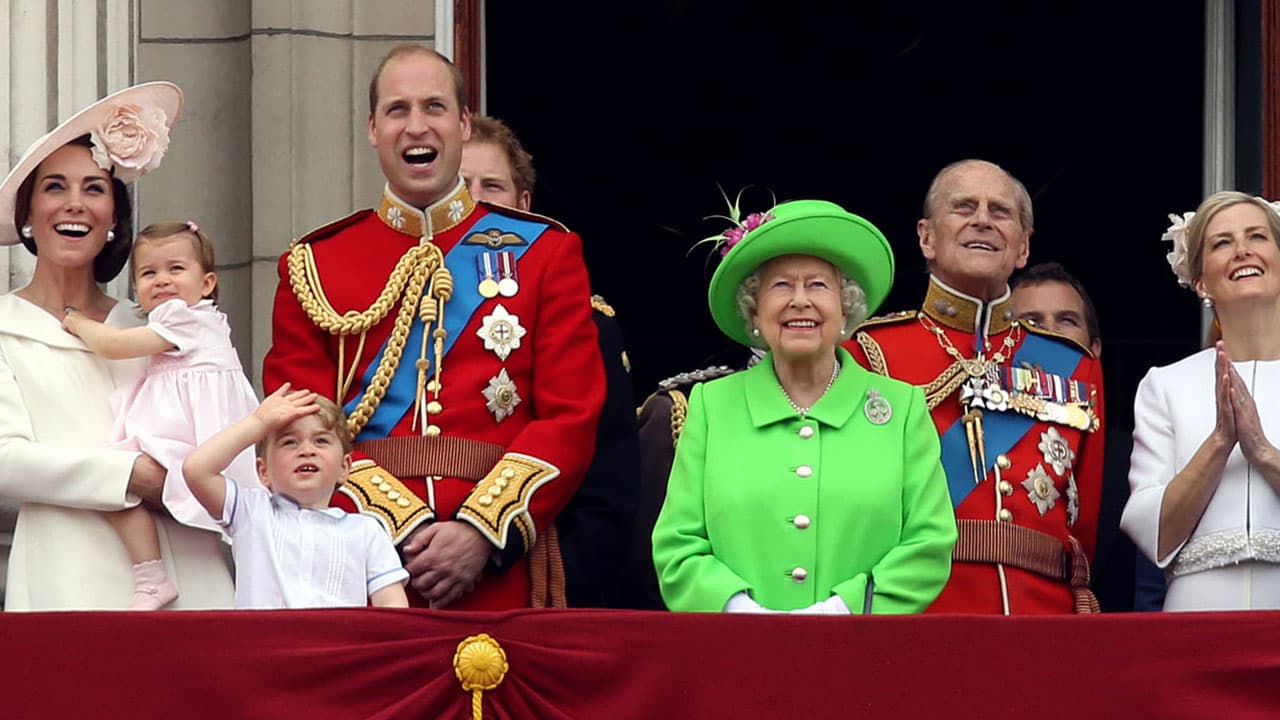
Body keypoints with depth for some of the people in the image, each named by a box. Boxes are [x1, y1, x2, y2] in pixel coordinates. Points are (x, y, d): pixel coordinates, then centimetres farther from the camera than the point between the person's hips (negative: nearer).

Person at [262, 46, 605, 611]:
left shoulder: (545, 253, 8)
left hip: (501, 573, 0)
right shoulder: (313, 266, 9)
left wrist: (482, 533, -13)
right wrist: (404, 530, -12)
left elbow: (571, 416, 1)